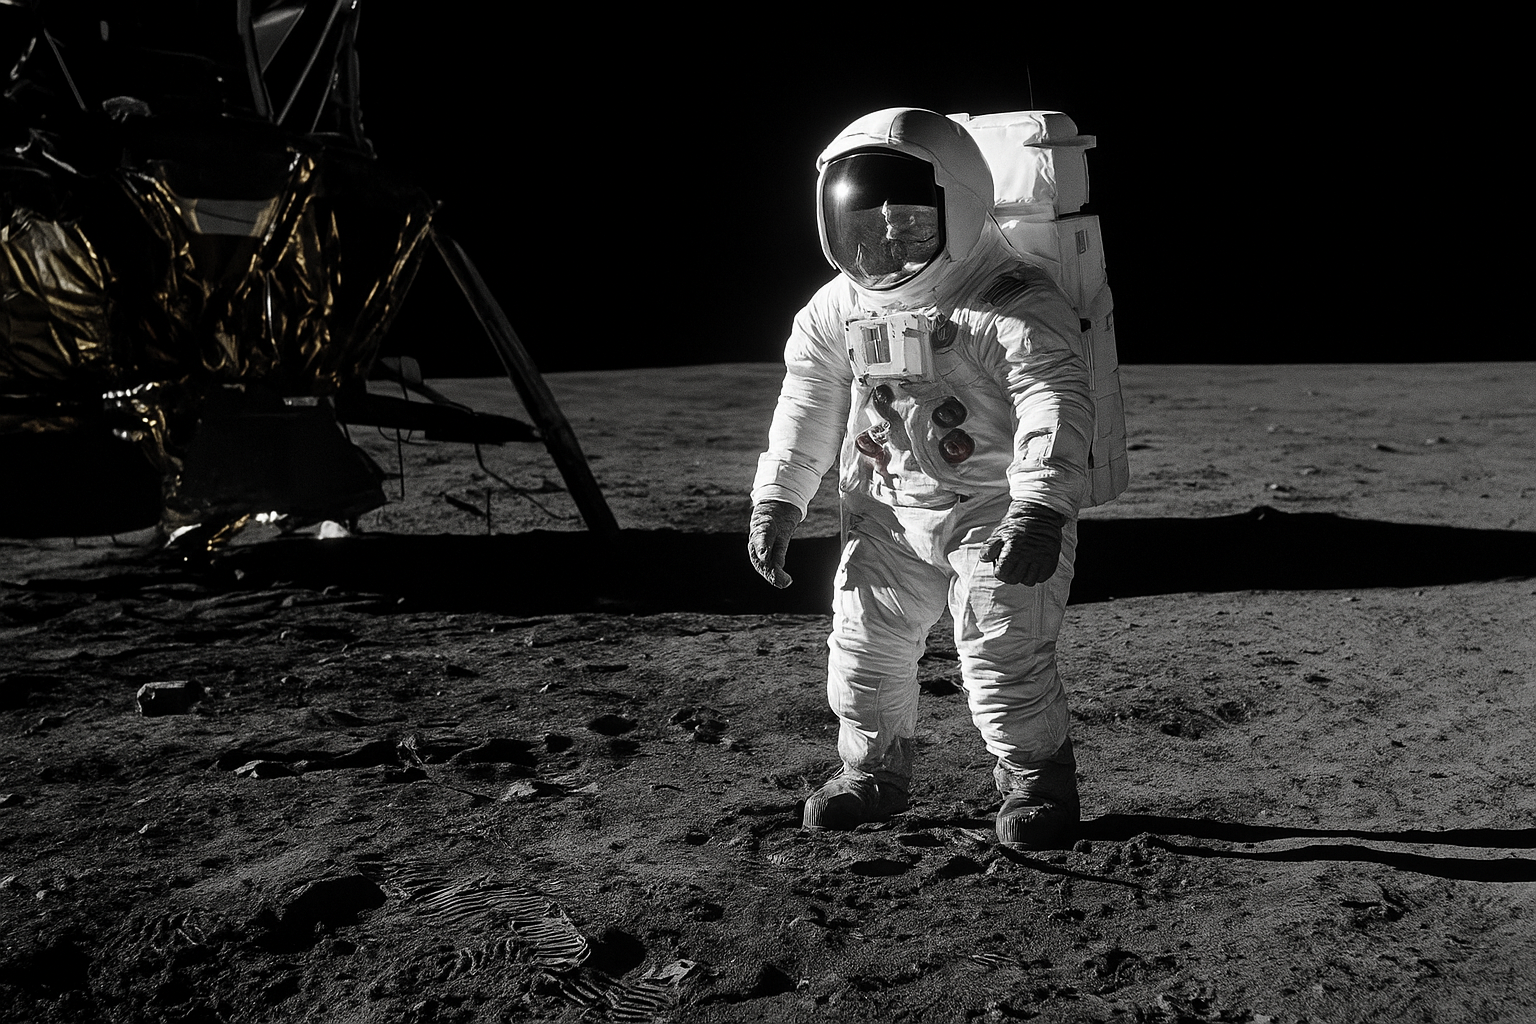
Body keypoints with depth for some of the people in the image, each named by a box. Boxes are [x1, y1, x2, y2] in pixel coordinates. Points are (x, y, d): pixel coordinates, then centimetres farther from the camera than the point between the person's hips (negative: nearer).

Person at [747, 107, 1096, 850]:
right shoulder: (836, 311, 1)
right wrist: (778, 498, 7)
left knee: (1003, 650, -10)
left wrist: (1041, 508, -39)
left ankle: (1037, 779, 15)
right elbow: (807, 406, 10)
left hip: (998, 505, -5)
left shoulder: (1013, 305, -19)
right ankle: (875, 769, 30)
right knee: (865, 641, 8)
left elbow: (1056, 404, -28)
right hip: (888, 510, 6)